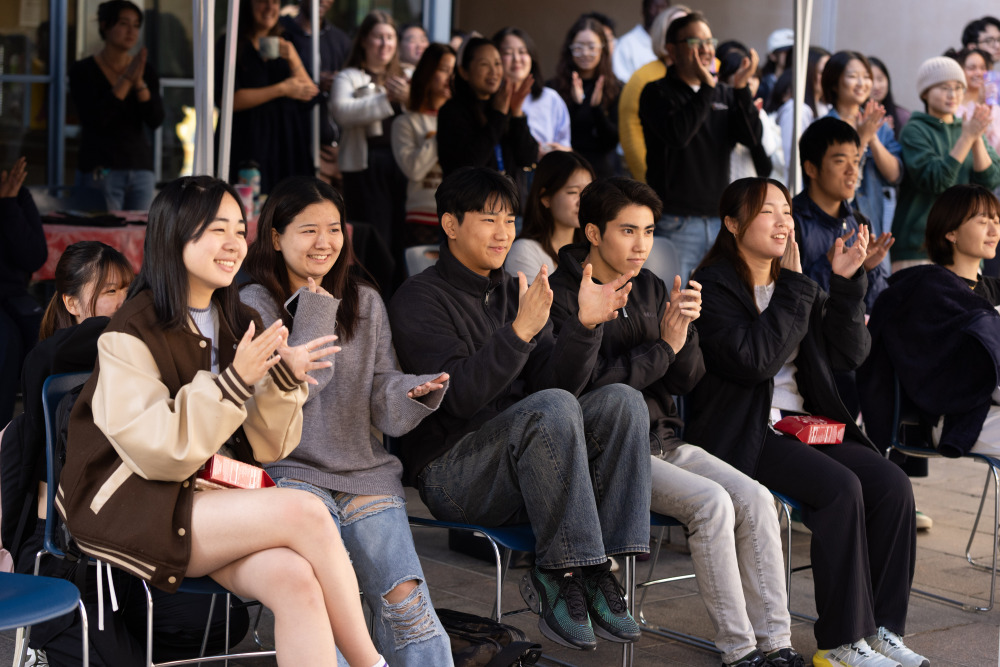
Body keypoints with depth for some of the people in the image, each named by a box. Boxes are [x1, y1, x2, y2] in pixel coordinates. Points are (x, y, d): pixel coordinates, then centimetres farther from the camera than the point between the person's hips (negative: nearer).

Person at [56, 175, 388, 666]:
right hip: (132, 511, -5)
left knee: (294, 579, -28)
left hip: (215, 504, 6)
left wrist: (284, 381, -8)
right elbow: (157, 450, -17)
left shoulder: (238, 325, 13)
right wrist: (233, 383, -22)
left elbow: (263, 449, 10)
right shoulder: (132, 335, -8)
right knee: (306, 512, -25)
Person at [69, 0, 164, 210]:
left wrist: (139, 82, -13)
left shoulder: (146, 70, 10)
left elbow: (156, 120, 1)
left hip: (141, 169, 4)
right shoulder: (83, 71, -1)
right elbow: (94, 119, -14)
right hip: (100, 171, -4)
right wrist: (126, 79, -14)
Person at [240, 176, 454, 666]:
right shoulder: (254, 305, 3)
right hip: (291, 472, -3)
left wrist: (418, 392, -13)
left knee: (404, 596, -20)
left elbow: (383, 406, 10)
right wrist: (316, 310, -7)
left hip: (365, 470, 3)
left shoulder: (365, 302, 14)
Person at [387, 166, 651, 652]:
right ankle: (560, 571, -25)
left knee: (622, 400, -16)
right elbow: (459, 396, -19)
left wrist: (586, 326, -12)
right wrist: (521, 330, -30)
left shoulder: (517, 293, 17)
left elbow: (556, 380, 5)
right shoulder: (419, 298, -4)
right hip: (450, 474, -6)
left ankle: (598, 566, -20)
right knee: (553, 408, -32)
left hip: (525, 464, 7)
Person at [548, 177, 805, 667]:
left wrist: (685, 329, -8)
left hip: (663, 441, 7)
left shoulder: (650, 289, 14)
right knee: (711, 502, -26)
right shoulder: (563, 295, -7)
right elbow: (586, 386, -18)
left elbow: (686, 382, 11)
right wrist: (662, 346, -16)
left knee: (754, 497, -15)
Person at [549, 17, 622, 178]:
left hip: (602, 171, 1)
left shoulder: (615, 88, 4)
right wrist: (574, 104, -18)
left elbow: (612, 142, -2)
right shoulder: (554, 87, 1)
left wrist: (597, 107, -16)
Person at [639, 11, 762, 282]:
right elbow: (677, 134, -19)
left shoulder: (724, 94, 13)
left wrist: (742, 89, -11)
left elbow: (753, 137, 0)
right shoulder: (657, 94, -1)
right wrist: (706, 87, -17)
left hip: (719, 219, 5)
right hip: (675, 223, -5)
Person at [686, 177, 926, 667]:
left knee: (891, 483, -16)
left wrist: (846, 283, -1)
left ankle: (881, 627, -9)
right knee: (840, 487, -28)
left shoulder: (794, 284, 18)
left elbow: (849, 356, 10)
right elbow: (754, 360, -19)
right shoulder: (715, 286, -5)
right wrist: (794, 290, -14)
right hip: (743, 437, -7)